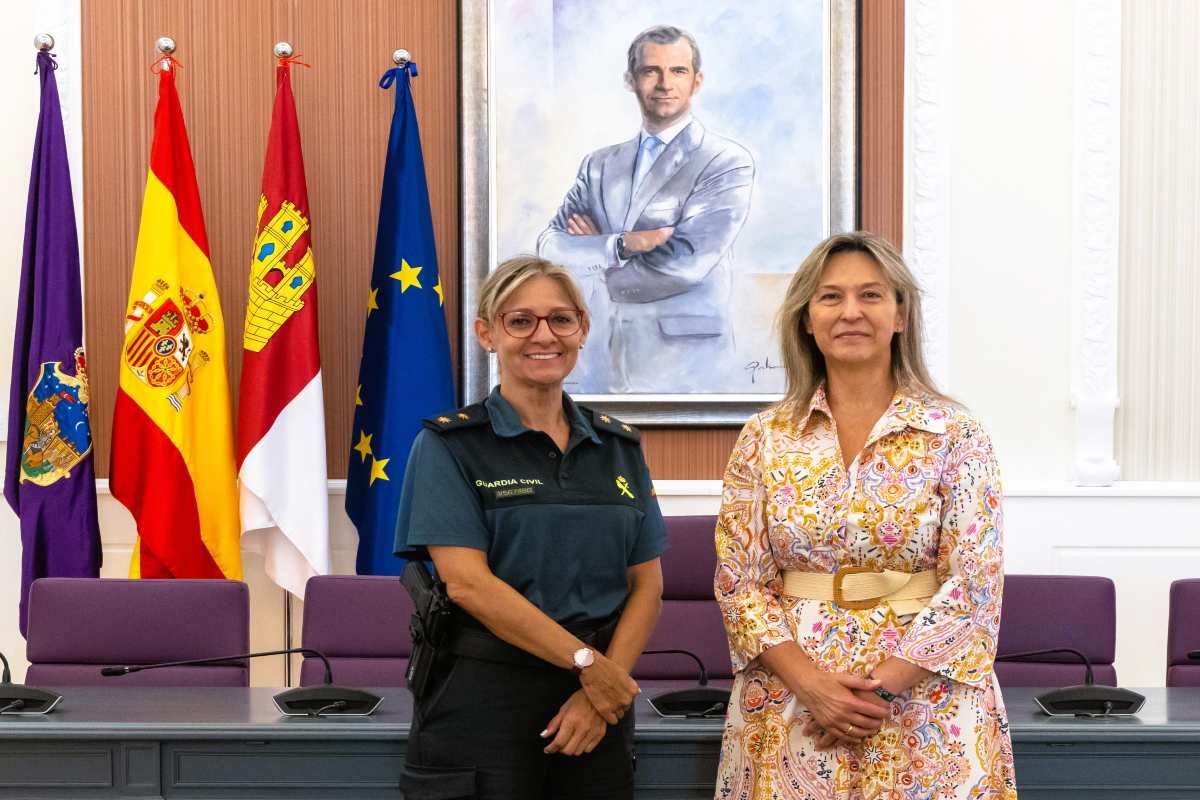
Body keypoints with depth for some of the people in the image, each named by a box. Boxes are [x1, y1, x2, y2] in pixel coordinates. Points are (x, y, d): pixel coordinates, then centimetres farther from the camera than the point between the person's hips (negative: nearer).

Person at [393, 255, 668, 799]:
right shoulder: (448, 445, -3)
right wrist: (588, 662, -14)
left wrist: (602, 693, -8)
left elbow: (647, 584, 7)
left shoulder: (618, 447, 10)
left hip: (595, 714, 4)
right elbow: (467, 581, -13)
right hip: (484, 704, -4)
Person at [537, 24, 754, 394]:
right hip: (607, 366, 4)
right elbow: (549, 248, 0)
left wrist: (593, 258, -2)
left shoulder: (728, 163, -6)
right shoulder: (600, 165, 11)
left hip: (686, 369, -4)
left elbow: (684, 263, -16)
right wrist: (621, 244, -19)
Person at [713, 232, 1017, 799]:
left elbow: (974, 582, -8)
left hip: (923, 704, -1)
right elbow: (740, 582, 1)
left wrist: (879, 686, -15)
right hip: (792, 704, 2)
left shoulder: (954, 434, -3)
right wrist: (812, 684, -12)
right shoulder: (764, 438, 2)